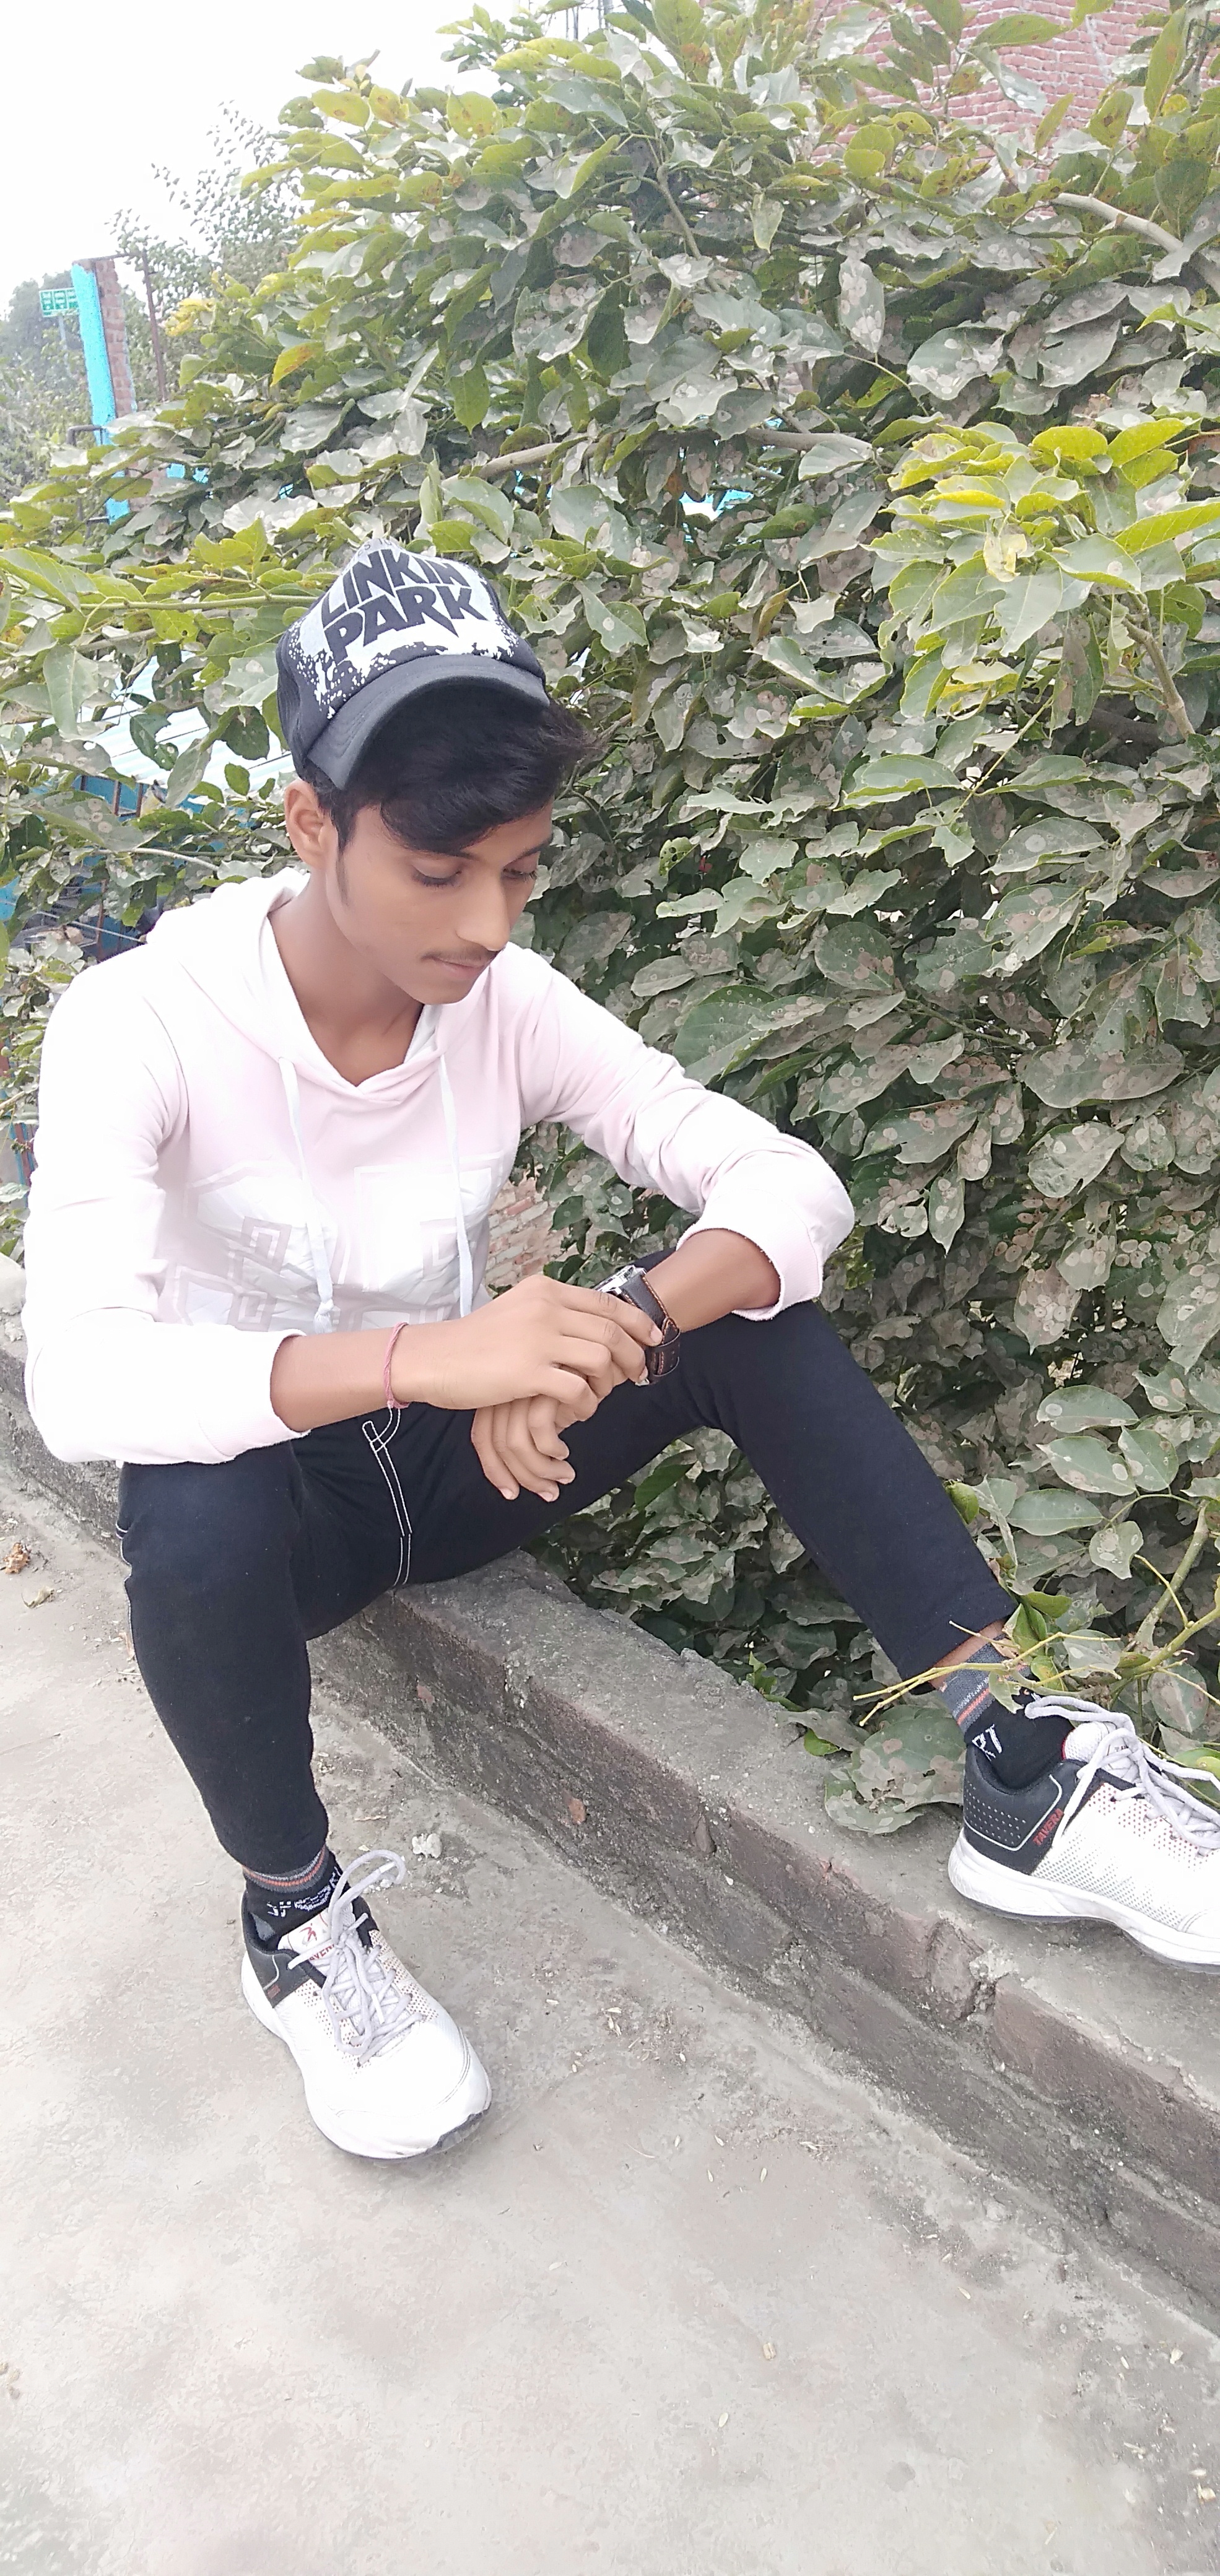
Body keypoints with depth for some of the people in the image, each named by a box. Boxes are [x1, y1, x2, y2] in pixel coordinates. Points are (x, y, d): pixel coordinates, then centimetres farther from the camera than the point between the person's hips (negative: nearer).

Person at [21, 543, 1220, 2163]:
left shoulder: (508, 1003, -12)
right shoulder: (142, 1023, -23)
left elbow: (792, 1187, -17)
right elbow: (81, 1381, -35)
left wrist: (615, 1330, -37)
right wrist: (425, 1356, -47)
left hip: (453, 1454, 3)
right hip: (260, 1476, -3)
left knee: (748, 1322, -21)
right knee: (194, 1524, -39)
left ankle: (1025, 1785, -18)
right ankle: (298, 1922, -9)